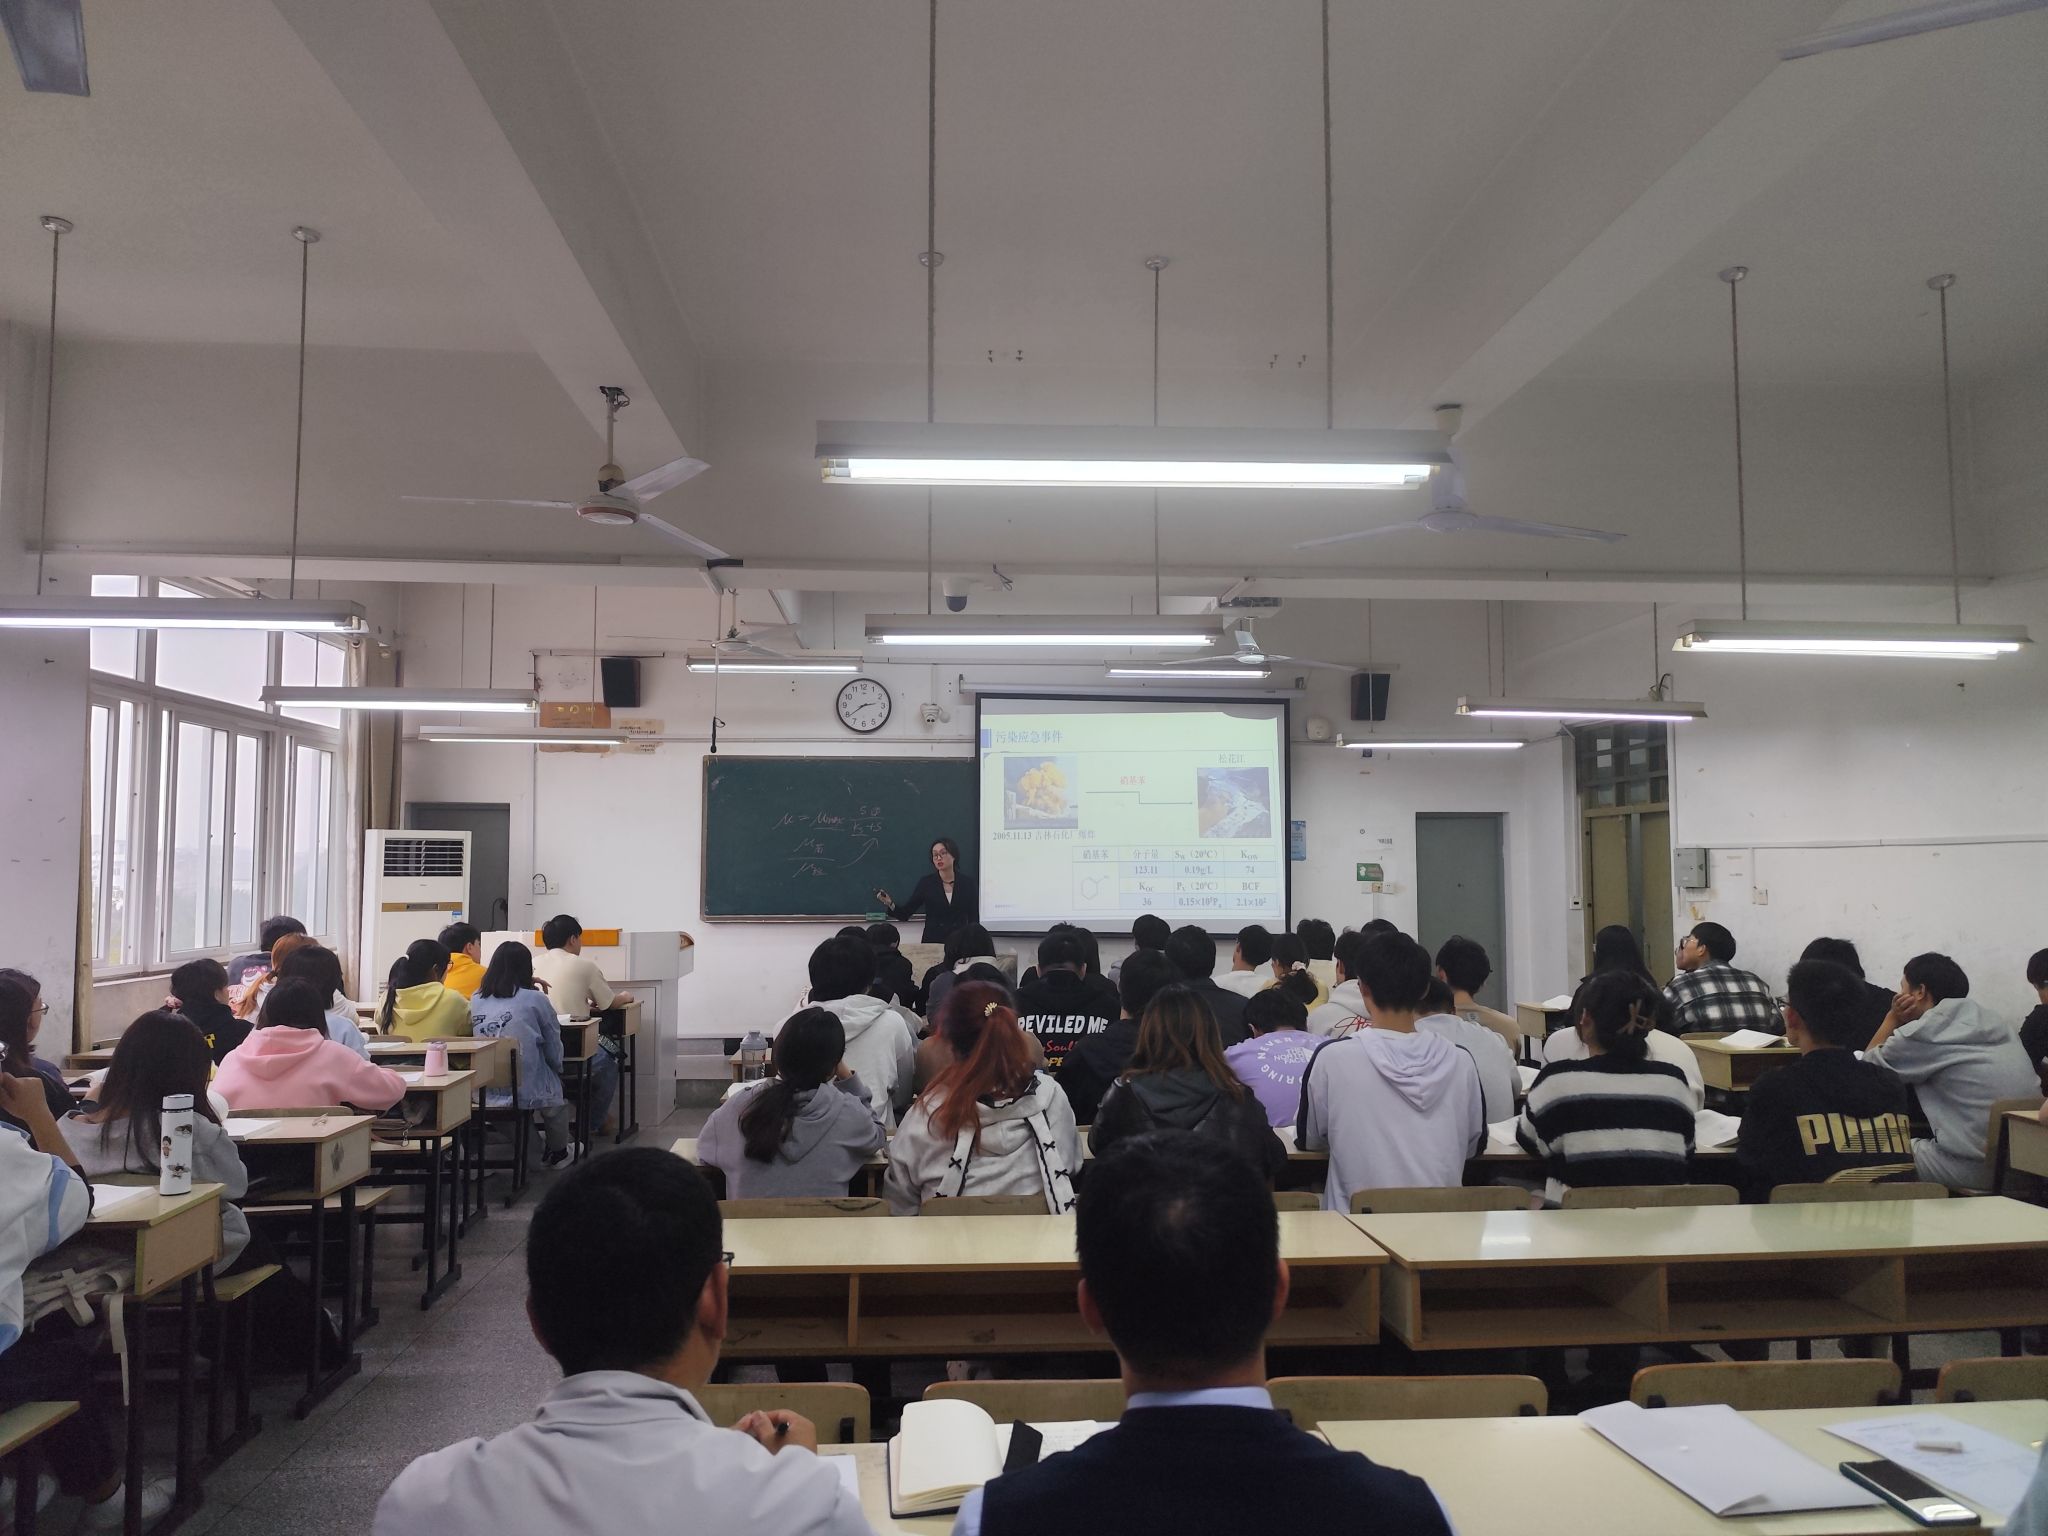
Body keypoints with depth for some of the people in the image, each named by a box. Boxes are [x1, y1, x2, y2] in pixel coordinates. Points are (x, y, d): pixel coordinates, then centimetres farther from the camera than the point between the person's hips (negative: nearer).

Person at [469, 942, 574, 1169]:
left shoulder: (476, 1000, 1)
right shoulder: (535, 1000, -9)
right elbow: (555, 1054, -2)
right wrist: (556, 1069, 19)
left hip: (484, 1096, 4)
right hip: (527, 1094, -4)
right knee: (556, 1090, 29)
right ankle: (557, 1153, 45)